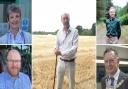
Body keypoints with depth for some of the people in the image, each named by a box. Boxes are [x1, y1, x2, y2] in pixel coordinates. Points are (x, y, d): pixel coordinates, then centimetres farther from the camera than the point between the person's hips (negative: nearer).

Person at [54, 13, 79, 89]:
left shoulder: (75, 32, -11)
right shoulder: (59, 32, 4)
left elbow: (74, 48, -18)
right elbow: (57, 46, 9)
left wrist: (62, 53, -21)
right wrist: (57, 50, -14)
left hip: (71, 62, -4)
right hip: (61, 62, 4)